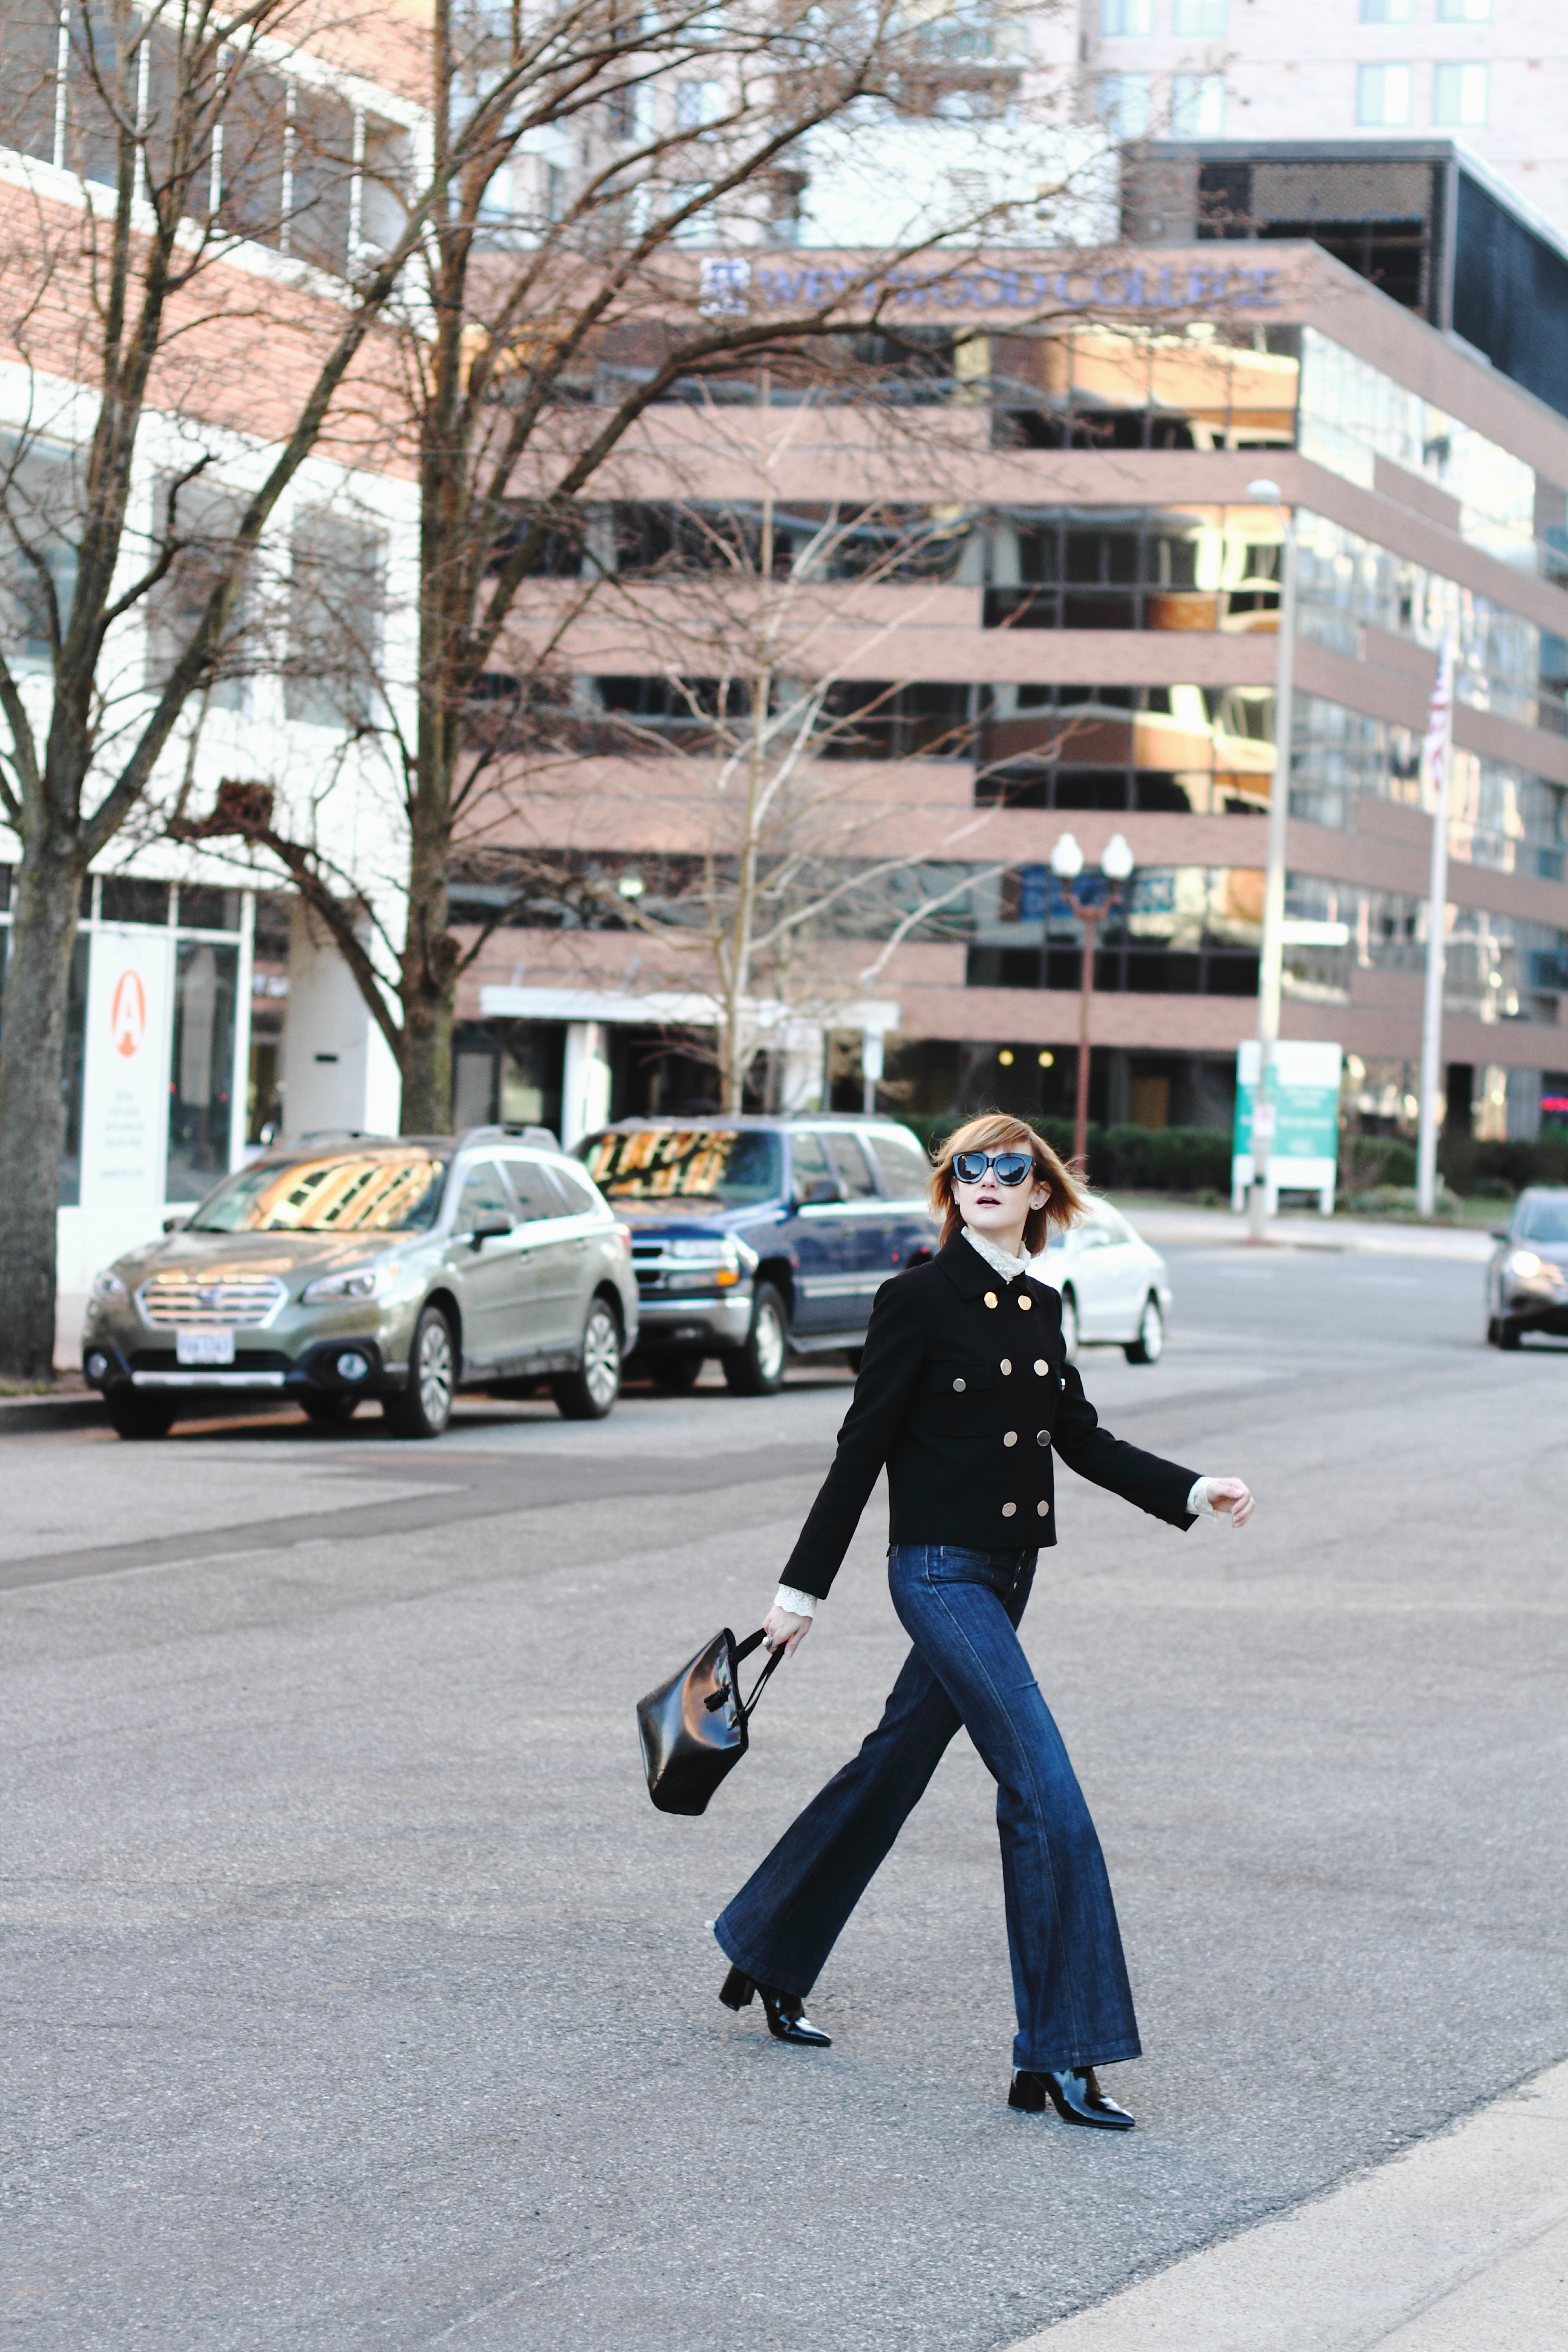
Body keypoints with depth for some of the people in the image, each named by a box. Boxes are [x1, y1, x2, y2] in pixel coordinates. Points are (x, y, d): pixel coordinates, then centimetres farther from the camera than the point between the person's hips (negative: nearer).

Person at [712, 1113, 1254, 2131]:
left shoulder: (1040, 1304, 10)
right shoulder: (920, 1299, -11)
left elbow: (1082, 1438, 15)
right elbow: (863, 1447, -9)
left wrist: (1195, 1492, 4)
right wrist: (805, 1586, -6)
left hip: (1006, 1571, 8)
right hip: (941, 1572, -8)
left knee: (893, 1769, 18)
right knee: (1048, 1797, -13)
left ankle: (766, 1956, 35)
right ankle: (1061, 2056, -9)